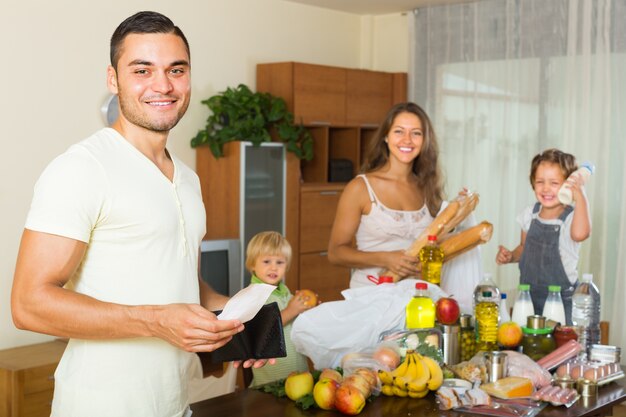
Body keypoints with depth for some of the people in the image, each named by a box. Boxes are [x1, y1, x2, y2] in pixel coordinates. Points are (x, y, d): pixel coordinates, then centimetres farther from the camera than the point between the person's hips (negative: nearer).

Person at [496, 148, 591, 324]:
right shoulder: (530, 214, 3)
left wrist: (580, 196, -35)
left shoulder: (571, 217, -14)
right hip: (527, 295, 5)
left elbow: (579, 234, -39)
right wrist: (510, 256, 0)